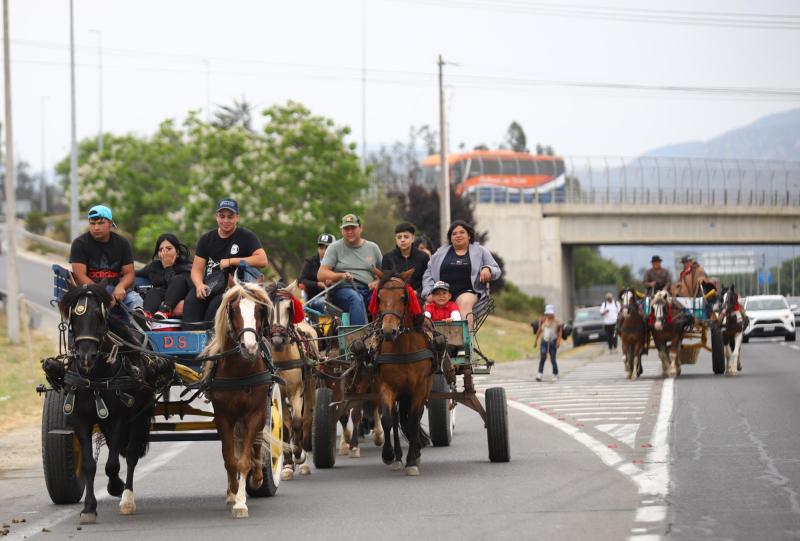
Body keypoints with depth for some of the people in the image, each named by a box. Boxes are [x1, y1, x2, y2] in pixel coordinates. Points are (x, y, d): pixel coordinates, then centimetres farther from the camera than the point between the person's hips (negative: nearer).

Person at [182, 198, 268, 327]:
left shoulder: (246, 237, 2)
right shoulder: (206, 239, 13)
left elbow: (263, 260, -12)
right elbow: (197, 269, 9)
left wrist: (231, 261, -13)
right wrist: (199, 285, -15)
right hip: (209, 285, 4)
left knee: (216, 304, -33)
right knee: (191, 301, -26)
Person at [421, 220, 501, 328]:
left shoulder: (480, 251, 18)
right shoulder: (440, 253, 21)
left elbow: (497, 271, 14)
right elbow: (428, 273, 16)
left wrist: (488, 269, -10)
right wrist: (429, 292, -1)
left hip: (468, 291, -2)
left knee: (465, 303, -36)